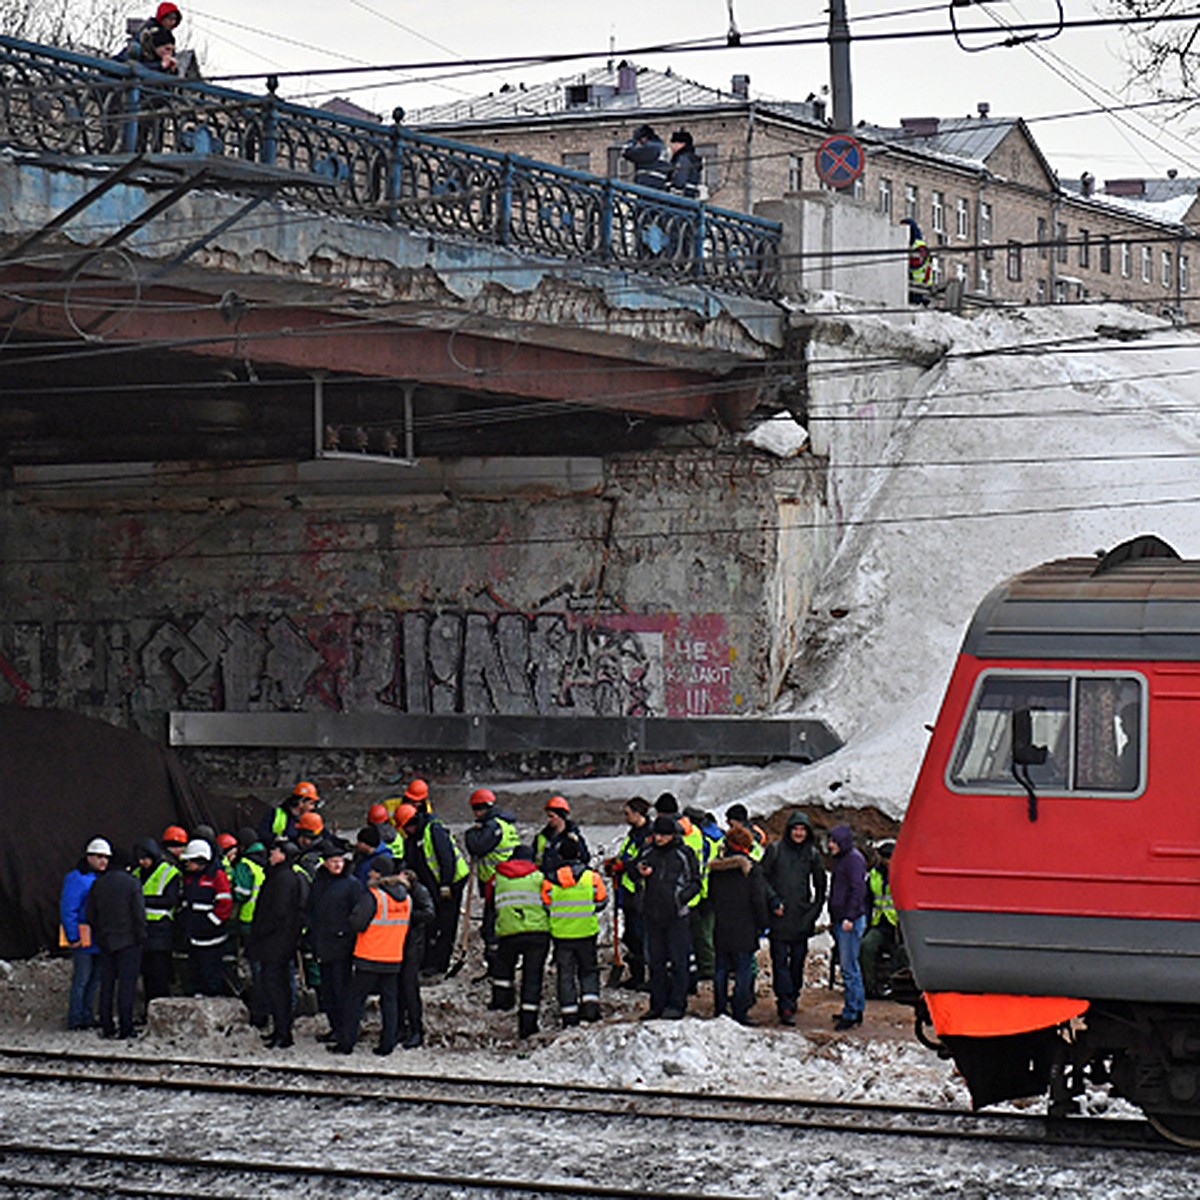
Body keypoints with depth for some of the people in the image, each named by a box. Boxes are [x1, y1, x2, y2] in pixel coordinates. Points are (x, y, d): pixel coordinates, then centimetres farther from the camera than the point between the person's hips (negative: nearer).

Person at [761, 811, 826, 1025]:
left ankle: (792, 999, 19)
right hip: (779, 917, -2)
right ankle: (786, 1007, -10)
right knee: (780, 961, -7)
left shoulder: (812, 854, 8)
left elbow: (821, 885, 17)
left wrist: (815, 909, 8)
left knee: (798, 961, 6)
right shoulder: (775, 850, 2)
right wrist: (773, 901, -9)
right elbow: (762, 877, 2)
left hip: (802, 917, 2)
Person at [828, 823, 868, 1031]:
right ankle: (857, 1008, 18)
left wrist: (850, 917, -22)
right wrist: (834, 918, 21)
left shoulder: (854, 859, -11)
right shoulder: (841, 859, 18)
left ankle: (851, 1013, -8)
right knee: (846, 965, 13)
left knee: (849, 967, -9)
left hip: (851, 921, -10)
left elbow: (858, 889, -18)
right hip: (840, 920, 10)